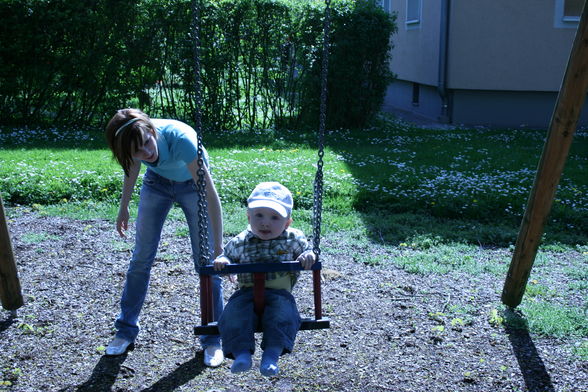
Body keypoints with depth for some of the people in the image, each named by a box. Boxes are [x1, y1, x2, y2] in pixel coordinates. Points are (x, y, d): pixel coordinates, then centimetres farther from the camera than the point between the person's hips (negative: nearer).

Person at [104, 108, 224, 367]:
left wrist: (218, 247, -41)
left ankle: (212, 340, 6)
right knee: (141, 258, 3)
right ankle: (126, 331, 19)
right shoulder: (133, 141, -28)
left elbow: (210, 195, -40)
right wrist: (123, 209, 7)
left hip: (191, 183, -3)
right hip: (157, 181, 4)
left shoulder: (179, 138, -41)